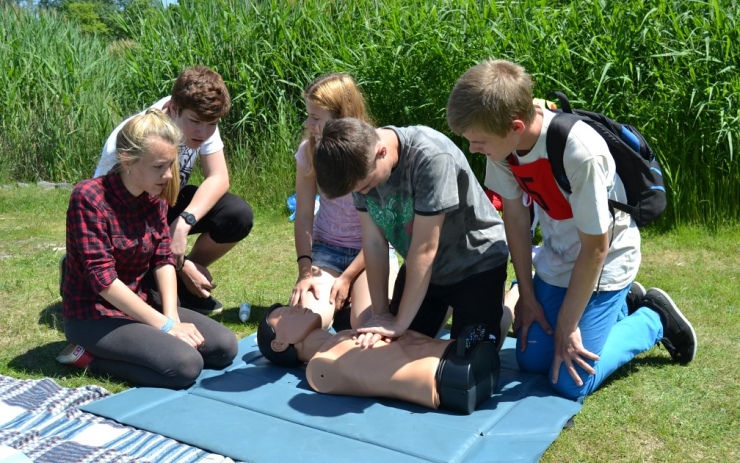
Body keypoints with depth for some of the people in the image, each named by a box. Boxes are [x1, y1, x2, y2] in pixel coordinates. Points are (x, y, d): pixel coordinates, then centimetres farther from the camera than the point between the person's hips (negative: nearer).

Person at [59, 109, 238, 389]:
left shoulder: (155, 196, 0)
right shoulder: (89, 198, -21)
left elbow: (163, 261, 0)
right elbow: (103, 279, -24)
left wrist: (172, 318, -15)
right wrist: (166, 326, -23)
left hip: (140, 304, 7)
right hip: (94, 316, -7)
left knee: (225, 346, -4)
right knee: (186, 365, -25)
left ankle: (126, 349, 5)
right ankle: (89, 356, -6)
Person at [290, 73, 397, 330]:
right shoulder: (308, 151, -8)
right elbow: (303, 215, -6)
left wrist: (347, 278, -16)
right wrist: (305, 270, -16)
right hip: (326, 249, 2)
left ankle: (351, 292, 10)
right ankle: (336, 299, 11)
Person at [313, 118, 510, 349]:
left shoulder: (431, 156, -35)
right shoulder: (360, 161, -16)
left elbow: (424, 248, -30)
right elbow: (373, 241, -11)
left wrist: (400, 322, -22)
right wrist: (380, 312, -11)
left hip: (476, 265, -5)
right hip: (420, 267, 6)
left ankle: (502, 312, 21)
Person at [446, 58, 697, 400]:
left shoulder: (581, 153, -36)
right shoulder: (502, 140, -19)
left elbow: (595, 249, -24)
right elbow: (515, 217, -5)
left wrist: (566, 327, -15)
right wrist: (528, 297, 0)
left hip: (604, 265, -6)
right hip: (555, 261, 6)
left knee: (571, 382, -6)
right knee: (532, 360, 9)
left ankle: (654, 318, 16)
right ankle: (620, 306, 27)